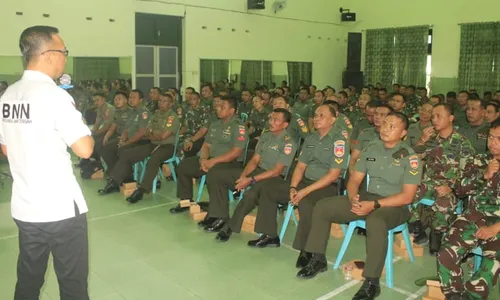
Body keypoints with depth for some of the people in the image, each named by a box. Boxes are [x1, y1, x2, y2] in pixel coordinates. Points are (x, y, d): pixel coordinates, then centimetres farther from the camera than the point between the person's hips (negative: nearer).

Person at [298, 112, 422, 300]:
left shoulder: (410, 157, -11)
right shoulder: (371, 149, 5)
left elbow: (407, 196, -16)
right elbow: (354, 179, 7)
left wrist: (375, 205, -25)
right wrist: (353, 197, -15)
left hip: (395, 206, -6)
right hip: (367, 197, 6)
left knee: (375, 222, -41)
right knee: (322, 207, -8)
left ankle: (372, 282, -29)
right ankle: (318, 260, 3)